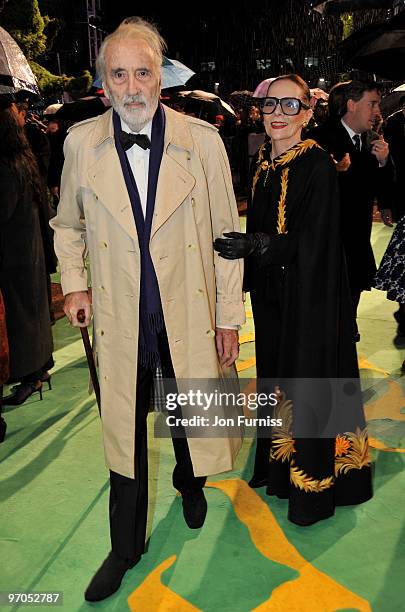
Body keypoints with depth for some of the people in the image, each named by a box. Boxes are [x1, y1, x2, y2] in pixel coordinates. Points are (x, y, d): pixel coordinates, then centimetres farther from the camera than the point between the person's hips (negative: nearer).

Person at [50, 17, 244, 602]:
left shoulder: (203, 139, -7)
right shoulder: (81, 142, -3)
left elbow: (226, 234, -2)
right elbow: (67, 224, 14)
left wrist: (229, 316, -1)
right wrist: (73, 283, 1)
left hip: (189, 314, 0)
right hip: (119, 318, 1)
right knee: (124, 433, 14)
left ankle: (190, 484, 54)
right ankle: (126, 547, 37)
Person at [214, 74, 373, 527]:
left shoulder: (318, 166, -14)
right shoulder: (263, 162, 7)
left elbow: (310, 241, -20)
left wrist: (253, 245, -31)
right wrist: (246, 277, 8)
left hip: (308, 297, -7)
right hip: (271, 292, 7)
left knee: (308, 381, 3)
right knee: (276, 375, 17)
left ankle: (313, 482, 21)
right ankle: (279, 463, 36)